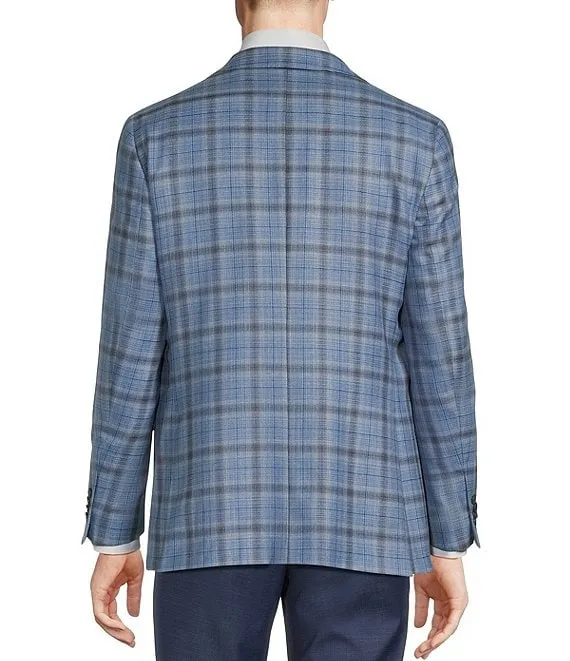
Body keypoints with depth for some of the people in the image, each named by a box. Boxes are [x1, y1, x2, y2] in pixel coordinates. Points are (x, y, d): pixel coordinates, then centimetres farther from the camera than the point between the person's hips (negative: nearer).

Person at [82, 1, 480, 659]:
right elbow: (439, 360, -2)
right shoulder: (415, 139, -3)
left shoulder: (156, 135, -3)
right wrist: (448, 546, 7)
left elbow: (130, 356, -3)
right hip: (358, 520, 1)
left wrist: (112, 538, 7)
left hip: (214, 514, 0)